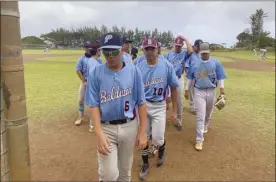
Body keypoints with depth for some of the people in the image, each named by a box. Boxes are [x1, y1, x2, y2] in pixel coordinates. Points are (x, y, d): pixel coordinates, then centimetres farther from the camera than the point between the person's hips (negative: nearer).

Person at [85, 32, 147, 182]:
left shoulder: (134, 71, -7)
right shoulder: (95, 73, -9)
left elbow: (141, 102, -3)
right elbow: (93, 105, -8)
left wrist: (142, 132, -5)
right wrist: (99, 134, -18)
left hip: (129, 126, 2)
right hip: (106, 128, -1)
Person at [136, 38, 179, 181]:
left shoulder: (167, 66, -10)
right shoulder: (138, 67, -6)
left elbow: (173, 88, -3)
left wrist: (174, 110, -1)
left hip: (158, 106, -2)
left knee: (157, 139, -3)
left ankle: (161, 150, 37)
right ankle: (145, 164, 34)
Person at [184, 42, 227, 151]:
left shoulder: (216, 63, -2)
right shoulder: (195, 63, -1)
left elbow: (220, 77, -1)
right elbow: (189, 78, 5)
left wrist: (222, 90, -6)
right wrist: (186, 90, 5)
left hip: (211, 91, 2)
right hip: (198, 91, -1)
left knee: (208, 113, 20)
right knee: (200, 116, -5)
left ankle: (205, 126, 50)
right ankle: (199, 140, 0)